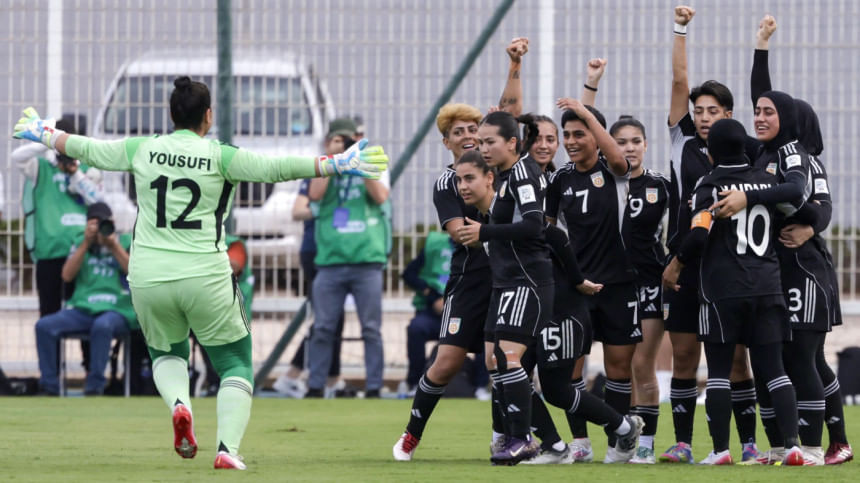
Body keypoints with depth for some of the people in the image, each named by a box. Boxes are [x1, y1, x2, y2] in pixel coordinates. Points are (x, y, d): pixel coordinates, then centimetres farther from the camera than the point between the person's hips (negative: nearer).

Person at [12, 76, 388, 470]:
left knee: (166, 352, 27)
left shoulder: (142, 150, 3)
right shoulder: (219, 156, -6)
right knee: (235, 363, 10)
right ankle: (227, 448, -10)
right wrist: (335, 165, -8)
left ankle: (179, 403, -6)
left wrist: (45, 134, 32)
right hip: (205, 278, -3)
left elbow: (87, 149, 14)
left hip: (148, 277, 3)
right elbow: (273, 168, -13)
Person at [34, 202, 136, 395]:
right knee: (44, 326, -20)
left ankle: (94, 387, -31)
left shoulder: (126, 242, 9)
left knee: (102, 325, -39)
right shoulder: (81, 243, 17)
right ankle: (49, 386, -15)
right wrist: (86, 244, -5)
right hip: (82, 310, 4)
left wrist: (115, 247, -11)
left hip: (118, 312, -4)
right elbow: (67, 275, 3)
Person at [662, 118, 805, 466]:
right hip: (767, 286, 4)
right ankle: (792, 445, -8)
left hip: (723, 290, -4)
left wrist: (675, 265, -3)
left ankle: (721, 450, 2)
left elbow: (699, 235, -17)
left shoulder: (710, 185, -7)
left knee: (719, 370, 4)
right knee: (772, 369, 4)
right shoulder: (768, 181, 9)